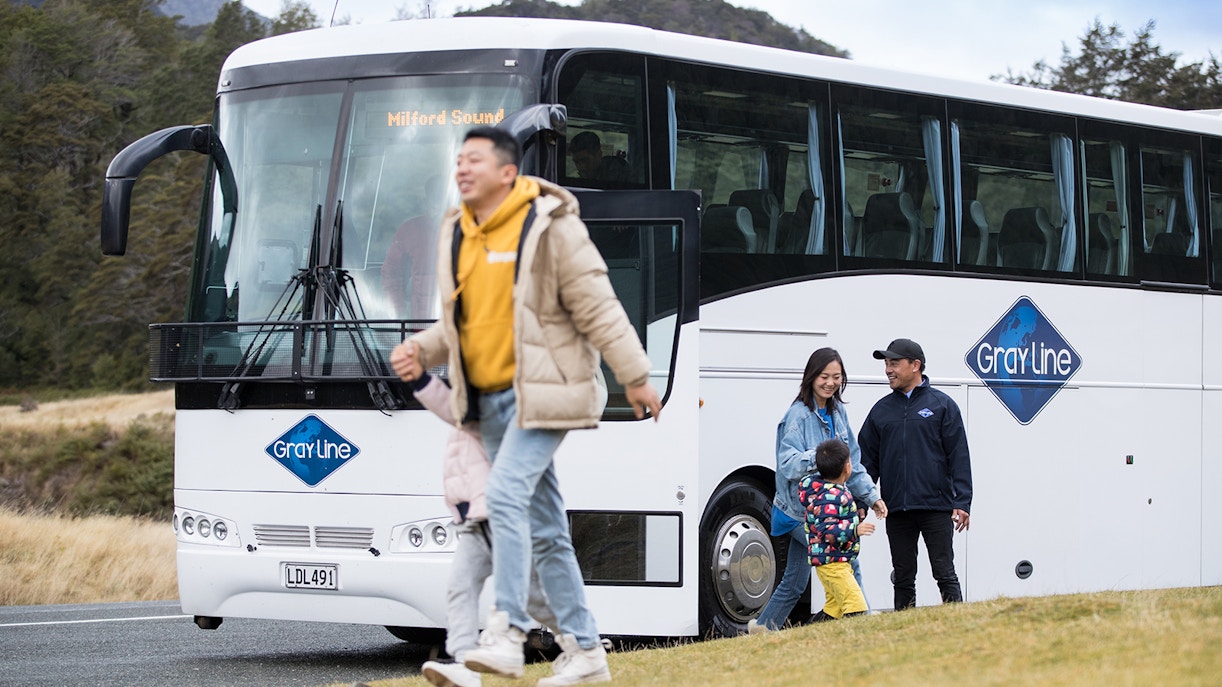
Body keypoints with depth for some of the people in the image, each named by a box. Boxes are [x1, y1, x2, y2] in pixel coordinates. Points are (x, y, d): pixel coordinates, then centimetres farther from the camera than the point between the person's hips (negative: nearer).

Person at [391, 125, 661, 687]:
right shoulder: (457, 235, 11)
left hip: (540, 391, -7)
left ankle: (507, 631, -22)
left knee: (506, 494, -23)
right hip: (490, 398, 7)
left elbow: (597, 307, -9)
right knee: (543, 527, 10)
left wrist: (635, 376, -9)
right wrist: (421, 351, 1)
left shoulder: (549, 227, -10)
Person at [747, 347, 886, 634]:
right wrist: (816, 457, -42)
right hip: (799, 511, -8)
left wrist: (870, 496, 9)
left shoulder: (837, 411, 8)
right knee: (847, 559, -19)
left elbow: (852, 462, 15)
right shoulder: (798, 415, -15)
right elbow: (788, 464, -25)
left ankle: (762, 627, 27)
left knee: (795, 582, 14)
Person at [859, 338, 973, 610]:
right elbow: (868, 460, 15)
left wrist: (962, 503, -8)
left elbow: (959, 457, -1)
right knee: (903, 579, 7)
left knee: (945, 575, -4)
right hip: (897, 511, 4)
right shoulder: (881, 410, 13)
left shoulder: (942, 405, 2)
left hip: (937, 508, -4)